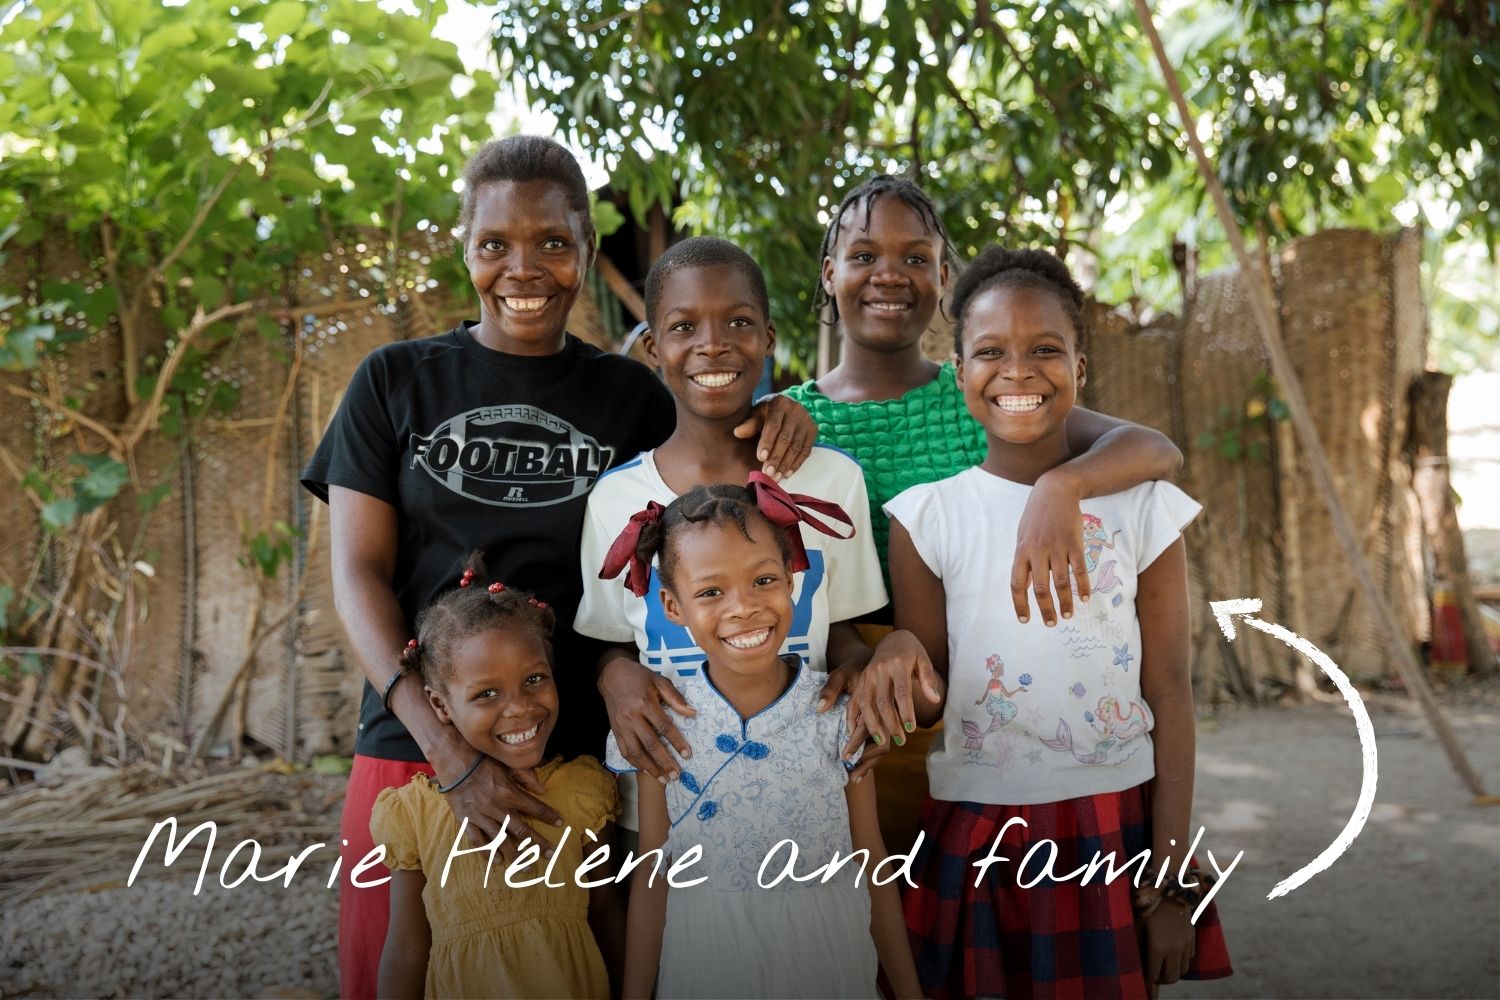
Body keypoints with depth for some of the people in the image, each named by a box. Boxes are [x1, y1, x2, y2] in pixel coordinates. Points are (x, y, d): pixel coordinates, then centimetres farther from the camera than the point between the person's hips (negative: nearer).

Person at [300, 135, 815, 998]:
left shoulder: (629, 395, 7)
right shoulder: (398, 382, 4)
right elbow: (358, 575, -2)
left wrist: (771, 433, -12)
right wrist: (449, 751, -15)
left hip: (583, 762, 0)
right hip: (412, 752, 0)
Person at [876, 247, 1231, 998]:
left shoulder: (1142, 508, -2)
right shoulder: (926, 517, -3)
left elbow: (1169, 694, -1)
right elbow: (927, 705, 2)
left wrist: (1172, 875, -4)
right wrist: (904, 667, -22)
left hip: (1117, 830, 0)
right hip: (974, 835, 0)